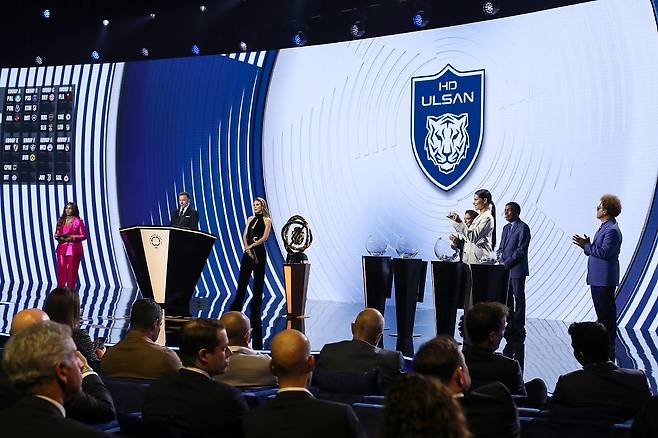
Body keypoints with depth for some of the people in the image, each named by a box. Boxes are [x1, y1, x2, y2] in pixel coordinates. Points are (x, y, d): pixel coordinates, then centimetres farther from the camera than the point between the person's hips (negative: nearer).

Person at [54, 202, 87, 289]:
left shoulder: (78, 221, -1)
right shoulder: (61, 220, 13)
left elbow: (84, 235, -3)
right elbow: (56, 233, 17)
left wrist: (72, 237, -15)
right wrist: (59, 237, -5)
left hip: (74, 249, -3)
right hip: (62, 248, 4)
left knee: (72, 270, -1)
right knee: (61, 269, -2)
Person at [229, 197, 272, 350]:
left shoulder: (266, 220, 0)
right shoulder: (250, 219, 15)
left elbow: (265, 237, -12)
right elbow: (245, 235, 7)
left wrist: (252, 245, -18)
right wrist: (247, 248, -10)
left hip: (259, 253, -5)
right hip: (248, 253, 5)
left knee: (258, 285, -1)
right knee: (242, 282, 3)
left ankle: (255, 313, 3)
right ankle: (234, 310, 6)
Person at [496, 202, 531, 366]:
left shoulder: (523, 228, -7)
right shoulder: (506, 228, 18)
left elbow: (521, 250, -13)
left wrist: (507, 263, -16)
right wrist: (500, 260, 1)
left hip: (517, 270, -8)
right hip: (505, 270, 8)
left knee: (519, 300, -4)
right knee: (507, 300, 11)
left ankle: (519, 330, -1)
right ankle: (510, 327, 18)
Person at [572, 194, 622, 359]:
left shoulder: (612, 230, -16)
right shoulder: (605, 227, 18)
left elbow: (605, 252, -23)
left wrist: (586, 245, -16)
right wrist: (586, 245, 5)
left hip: (605, 279, -11)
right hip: (598, 277, 11)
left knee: (606, 313, -5)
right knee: (602, 312, 15)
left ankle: (609, 348, 0)